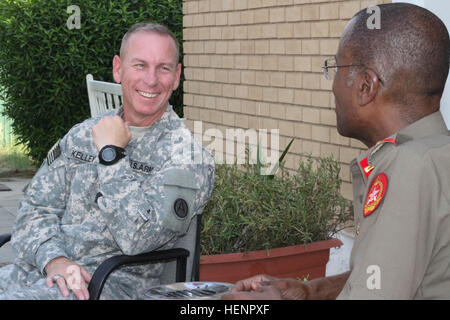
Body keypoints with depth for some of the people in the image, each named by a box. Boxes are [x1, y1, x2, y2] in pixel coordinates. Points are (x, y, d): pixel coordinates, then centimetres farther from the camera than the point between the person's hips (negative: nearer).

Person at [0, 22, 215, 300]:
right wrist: (53, 259, -11)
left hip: (115, 280, -5)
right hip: (42, 268, 5)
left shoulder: (189, 156, -4)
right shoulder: (82, 135, 14)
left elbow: (139, 238, -15)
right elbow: (36, 209, 9)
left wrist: (111, 154, -9)